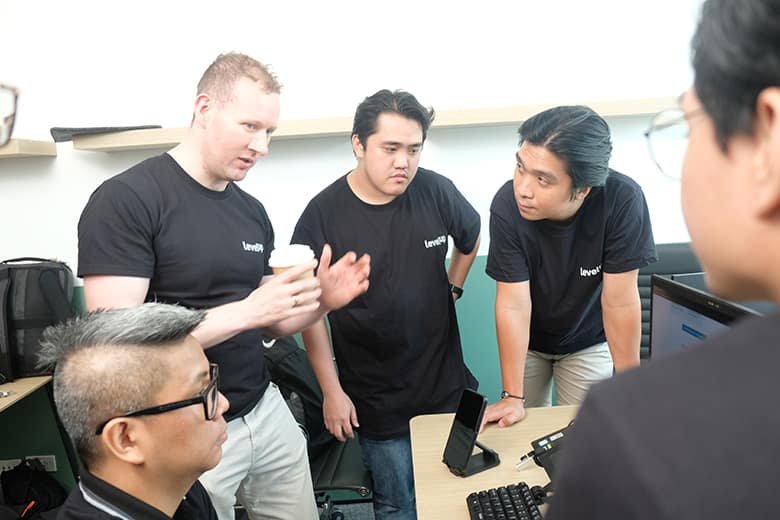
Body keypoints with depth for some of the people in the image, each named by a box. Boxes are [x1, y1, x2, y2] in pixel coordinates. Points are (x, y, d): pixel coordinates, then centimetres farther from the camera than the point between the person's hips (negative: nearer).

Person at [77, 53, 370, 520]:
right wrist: (248, 310, -27)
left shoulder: (253, 212, 4)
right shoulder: (124, 201, -15)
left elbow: (265, 324, 10)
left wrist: (321, 301, -9)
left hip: (265, 411, 6)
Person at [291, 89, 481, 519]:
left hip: (446, 383, 3)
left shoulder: (436, 191, -8)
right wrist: (332, 390, -7)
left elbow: (471, 238, 15)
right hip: (376, 398, -2)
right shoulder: (323, 215, -15)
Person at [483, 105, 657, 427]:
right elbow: (513, 304, -26)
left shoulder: (623, 201, -33)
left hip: (589, 343, 0)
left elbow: (620, 301, -25)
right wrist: (512, 397, -21)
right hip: (527, 342, 1)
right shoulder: (507, 205, -32)